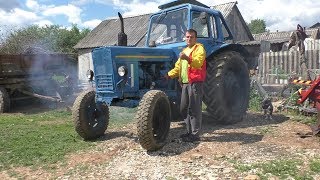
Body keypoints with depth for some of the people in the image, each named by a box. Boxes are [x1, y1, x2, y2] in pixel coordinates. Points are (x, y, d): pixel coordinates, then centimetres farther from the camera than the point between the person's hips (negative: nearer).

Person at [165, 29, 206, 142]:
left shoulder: (199, 49, -3)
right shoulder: (185, 50, 24)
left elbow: (198, 63, -23)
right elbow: (178, 67, 25)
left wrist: (188, 59, -39)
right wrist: (169, 75, 13)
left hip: (195, 83, -8)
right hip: (185, 83, 9)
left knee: (194, 109, -6)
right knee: (184, 109, 12)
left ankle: (195, 134, 1)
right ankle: (190, 131, 23)